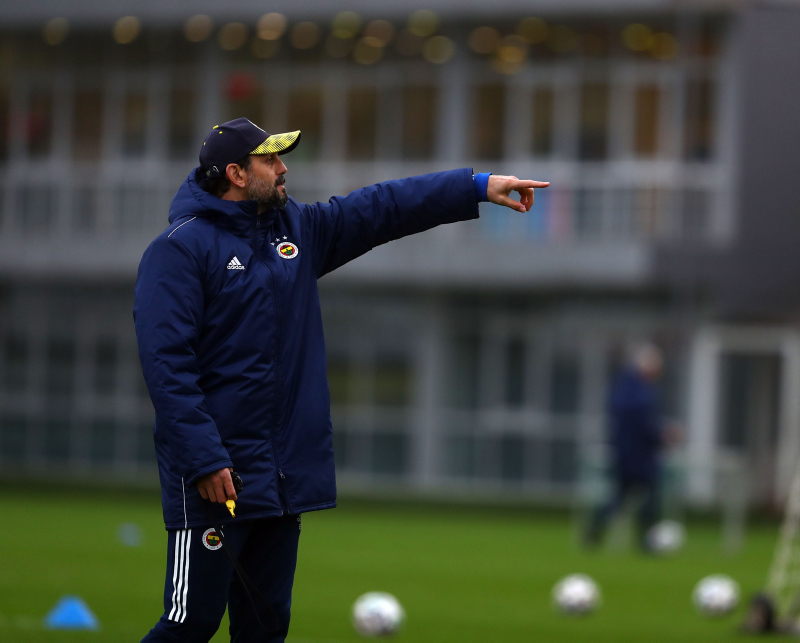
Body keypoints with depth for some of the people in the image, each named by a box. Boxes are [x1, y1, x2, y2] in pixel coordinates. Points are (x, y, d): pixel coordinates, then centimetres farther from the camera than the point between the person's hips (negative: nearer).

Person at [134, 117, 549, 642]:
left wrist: (478, 186, 6)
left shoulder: (296, 229, 14)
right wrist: (204, 460, -21)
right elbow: (166, 363, -15)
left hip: (286, 477, 8)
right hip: (214, 477, -8)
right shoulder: (181, 248, -9)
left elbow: (382, 208, 15)